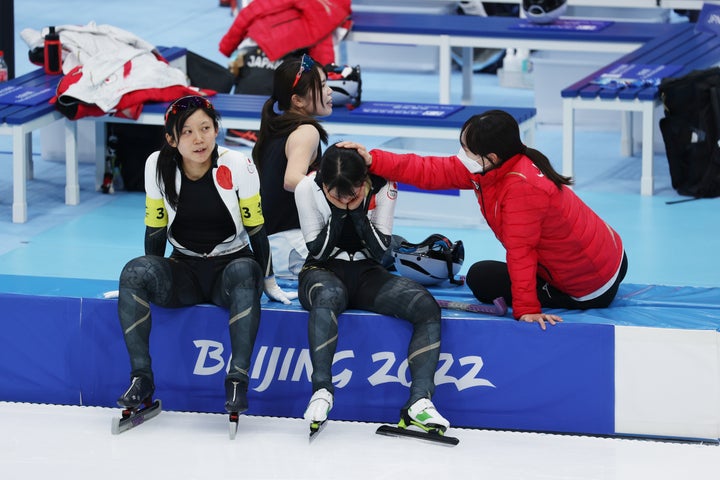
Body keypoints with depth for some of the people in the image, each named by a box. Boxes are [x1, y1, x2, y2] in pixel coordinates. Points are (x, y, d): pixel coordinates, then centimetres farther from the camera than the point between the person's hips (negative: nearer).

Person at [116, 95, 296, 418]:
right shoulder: (158, 166, -7)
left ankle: (238, 378, -38)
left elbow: (256, 229, -4)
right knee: (135, 271, -27)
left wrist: (269, 284, 1)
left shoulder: (238, 167, -13)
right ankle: (141, 376, -26)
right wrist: (150, 282, 9)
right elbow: (155, 230, 4)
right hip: (183, 271, 2)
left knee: (244, 271, -38)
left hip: (231, 267, -2)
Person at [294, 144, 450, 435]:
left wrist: (357, 212, -23)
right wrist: (338, 213, -23)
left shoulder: (382, 187, -11)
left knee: (427, 307, -24)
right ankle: (321, 389, -39)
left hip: (367, 275, 2)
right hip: (323, 272, -2)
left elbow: (380, 251, -10)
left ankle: (419, 402, -32)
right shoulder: (308, 189, -13)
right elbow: (317, 251, -11)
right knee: (328, 296, -42)